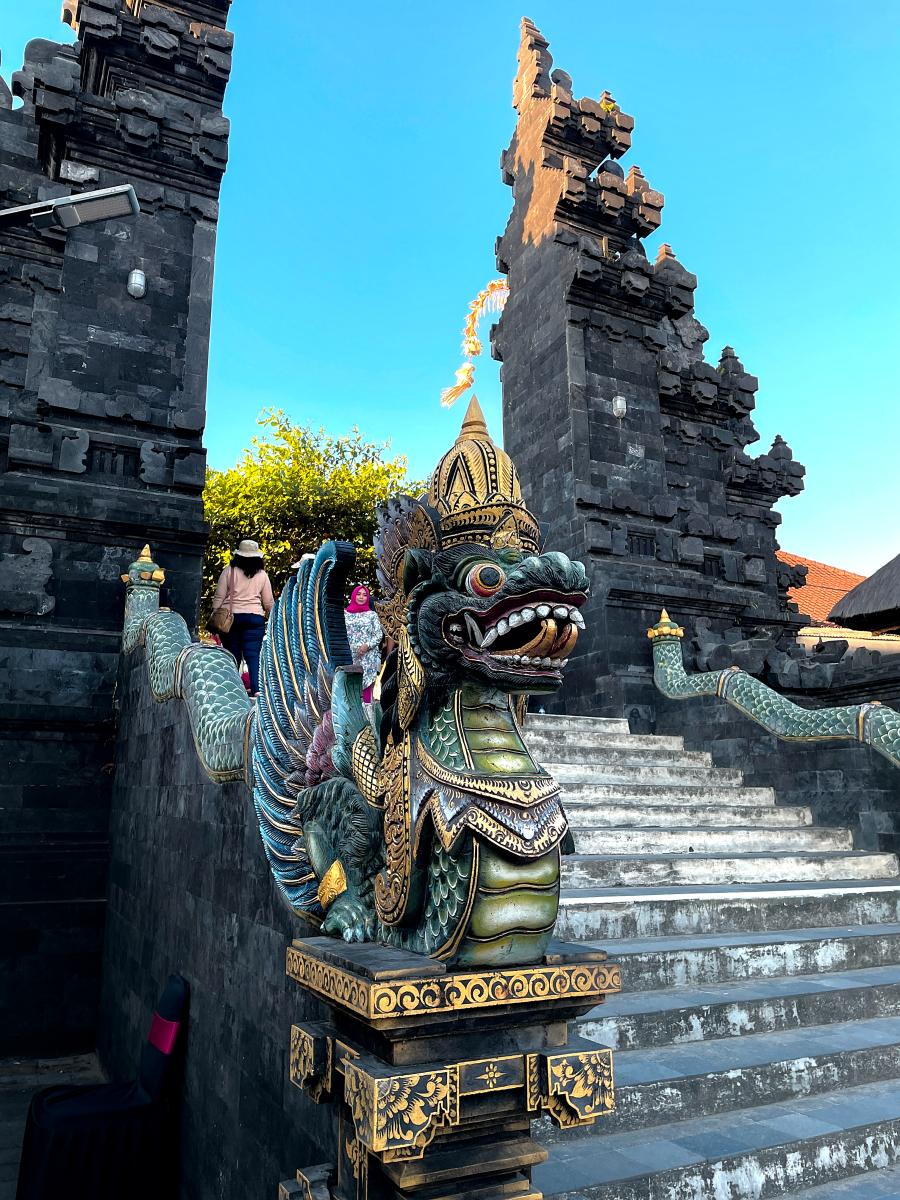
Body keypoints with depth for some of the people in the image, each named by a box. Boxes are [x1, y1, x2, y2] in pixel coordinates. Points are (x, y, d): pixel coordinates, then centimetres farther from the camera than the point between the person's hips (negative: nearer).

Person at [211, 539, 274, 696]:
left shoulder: (229, 571, 1)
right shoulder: (262, 575, 5)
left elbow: (219, 597, -1)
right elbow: (269, 602, 9)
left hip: (230, 617, 0)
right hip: (254, 617, 0)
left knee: (232, 654, 8)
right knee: (253, 654, -4)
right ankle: (256, 688, -15)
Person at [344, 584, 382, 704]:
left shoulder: (372, 614, 6)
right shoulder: (346, 613, 10)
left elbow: (378, 635, 2)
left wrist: (367, 645, -13)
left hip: (368, 657, -1)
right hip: (350, 656, 1)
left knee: (366, 684, -4)